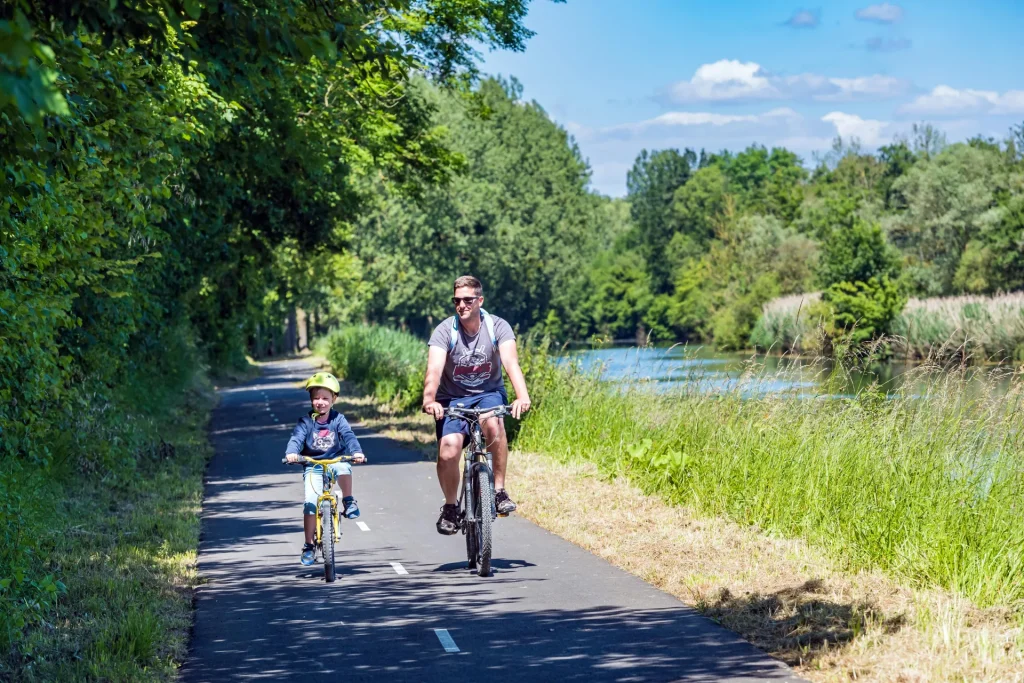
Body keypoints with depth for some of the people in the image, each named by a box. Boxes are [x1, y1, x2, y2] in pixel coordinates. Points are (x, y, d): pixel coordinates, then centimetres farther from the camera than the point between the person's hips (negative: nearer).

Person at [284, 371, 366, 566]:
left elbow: (348, 436, -14)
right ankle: (309, 545, -3)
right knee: (311, 504, -12)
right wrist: (291, 453, -39)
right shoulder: (306, 422, -4)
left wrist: (357, 452, -33)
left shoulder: (338, 419, -2)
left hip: (335, 461, 0)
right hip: (313, 467, 0)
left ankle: (348, 501, -13)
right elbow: (296, 438, -17)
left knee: (344, 468, -37)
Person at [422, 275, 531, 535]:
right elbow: (434, 369, -28)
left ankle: (500, 490, -21)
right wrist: (429, 400, -48)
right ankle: (450, 506, 3)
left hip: (489, 393, 0)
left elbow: (511, 362, -27)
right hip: (452, 398, 0)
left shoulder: (498, 327, -12)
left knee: (493, 423, -35)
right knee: (448, 450, -24)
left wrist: (522, 396, -45)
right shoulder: (444, 331, -13)